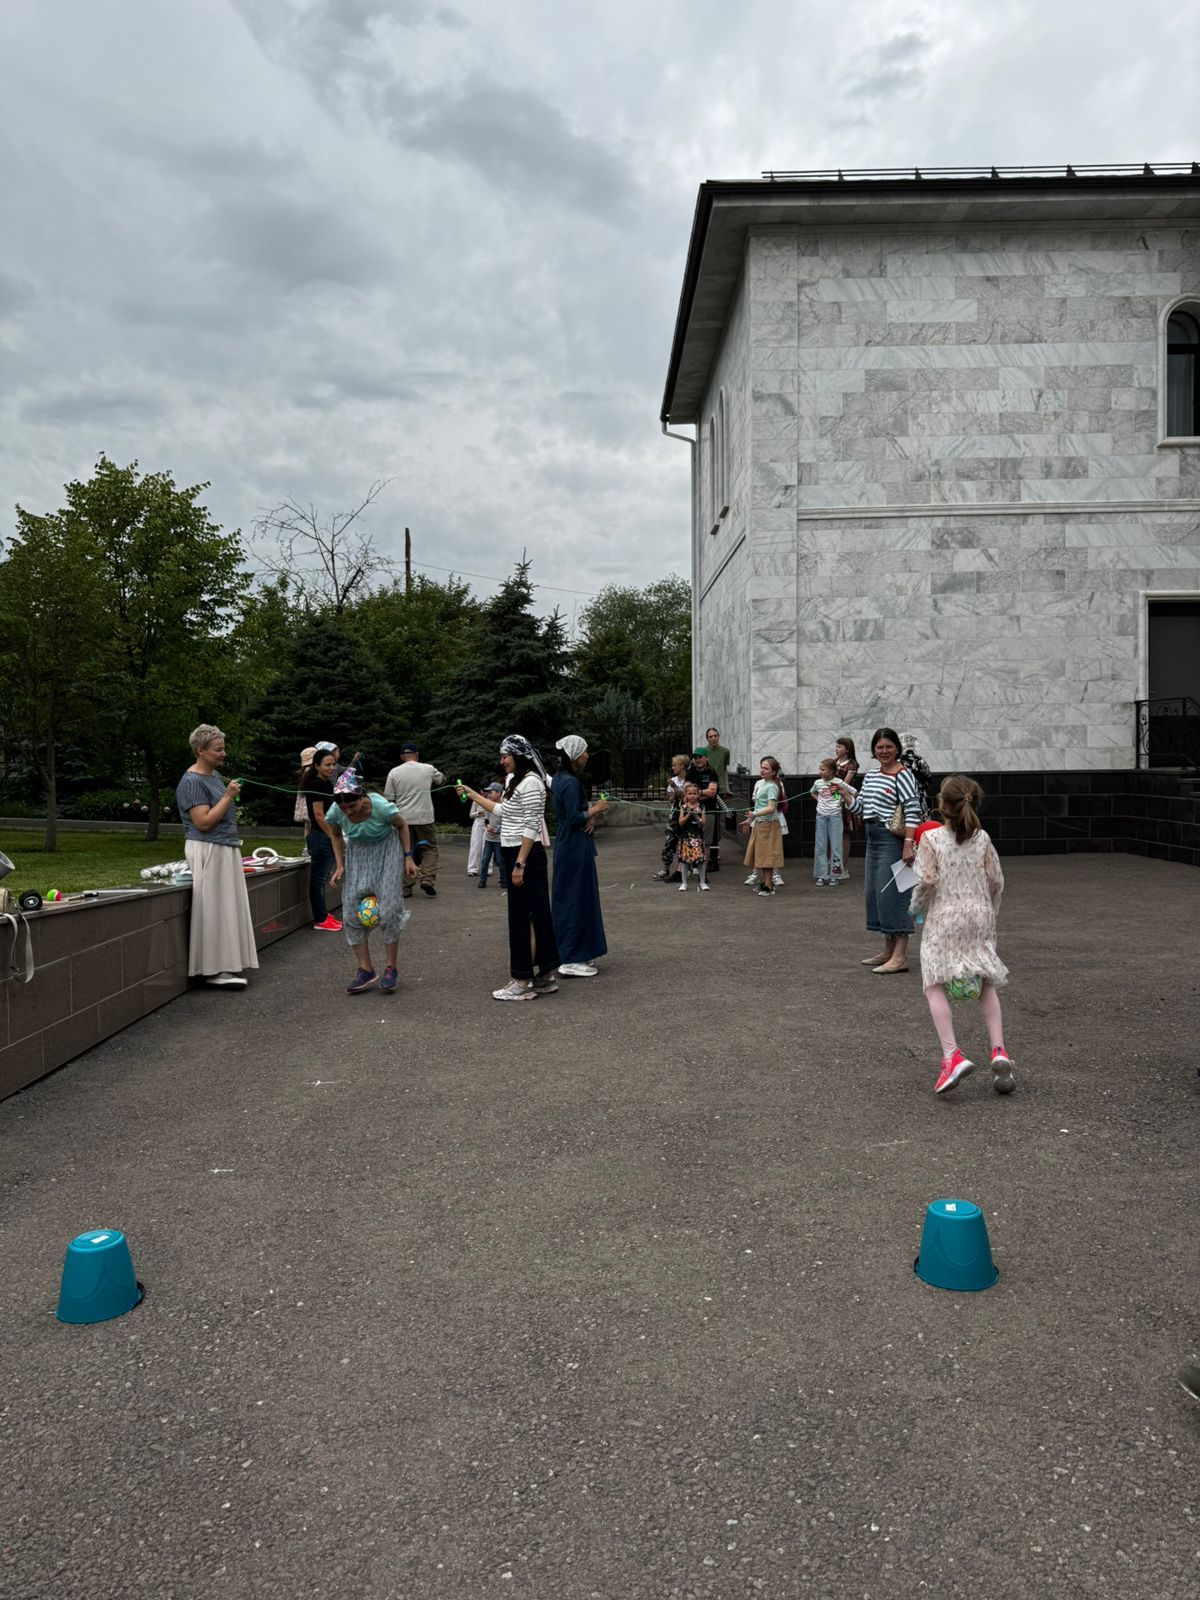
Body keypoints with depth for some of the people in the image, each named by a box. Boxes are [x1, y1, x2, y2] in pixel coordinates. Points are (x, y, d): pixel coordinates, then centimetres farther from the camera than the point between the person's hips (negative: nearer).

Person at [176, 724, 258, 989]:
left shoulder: (214, 775, 14)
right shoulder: (192, 781, -14)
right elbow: (204, 822, -20)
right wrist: (228, 796, -19)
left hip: (225, 850, 9)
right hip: (208, 852, -9)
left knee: (228, 909, 9)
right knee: (215, 911, -6)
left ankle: (227, 965, 15)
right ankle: (215, 970, -1)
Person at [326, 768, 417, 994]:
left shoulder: (381, 806, -33)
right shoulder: (335, 812, -24)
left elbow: (402, 825, -10)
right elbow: (336, 835, 1)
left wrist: (408, 858, -10)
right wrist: (340, 865, -7)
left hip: (387, 850, -3)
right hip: (358, 853, 3)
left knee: (389, 908, -9)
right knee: (352, 909, -4)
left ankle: (390, 969, 4)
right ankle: (365, 970, 5)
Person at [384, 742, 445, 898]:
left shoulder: (394, 772, 1)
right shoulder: (428, 769, 0)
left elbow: (388, 798, 3)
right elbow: (442, 780, 20)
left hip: (403, 819, 1)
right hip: (424, 817, -1)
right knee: (430, 847, 13)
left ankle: (406, 888, 8)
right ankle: (427, 879, -6)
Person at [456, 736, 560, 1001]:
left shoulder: (530, 782, -15)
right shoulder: (515, 780, 16)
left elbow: (531, 826, -20)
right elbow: (502, 811, 27)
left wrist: (520, 863, -22)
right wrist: (472, 794, 29)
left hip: (526, 855, -10)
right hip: (516, 855, 10)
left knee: (522, 917, -5)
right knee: (535, 915, 12)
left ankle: (523, 983, 1)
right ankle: (544, 977, 19)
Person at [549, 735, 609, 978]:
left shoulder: (560, 779, 12)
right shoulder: (571, 782, -19)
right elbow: (574, 819, -21)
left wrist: (590, 815, -1)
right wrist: (596, 809, -8)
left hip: (567, 844, 10)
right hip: (575, 846, -10)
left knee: (568, 899, 15)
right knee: (576, 899, -5)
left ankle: (572, 954, 23)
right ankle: (571, 960, 0)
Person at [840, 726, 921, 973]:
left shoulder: (903, 775, -10)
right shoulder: (870, 777, 14)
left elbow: (913, 811, -16)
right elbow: (859, 808, 19)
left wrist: (908, 843, -23)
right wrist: (845, 794, 2)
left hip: (891, 839, -9)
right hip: (873, 838, 9)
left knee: (889, 893, -11)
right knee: (873, 893, 12)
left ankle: (900, 956, -7)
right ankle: (888, 950, 22)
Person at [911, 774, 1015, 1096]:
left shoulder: (930, 838, -7)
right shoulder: (982, 839, 3)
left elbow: (927, 880, -15)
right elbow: (996, 882, 3)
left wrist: (916, 906, 4)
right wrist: (990, 914, 18)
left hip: (943, 919, -4)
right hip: (979, 916, 4)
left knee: (934, 986, -1)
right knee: (986, 985, 15)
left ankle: (952, 1055, -15)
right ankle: (998, 1051, 5)